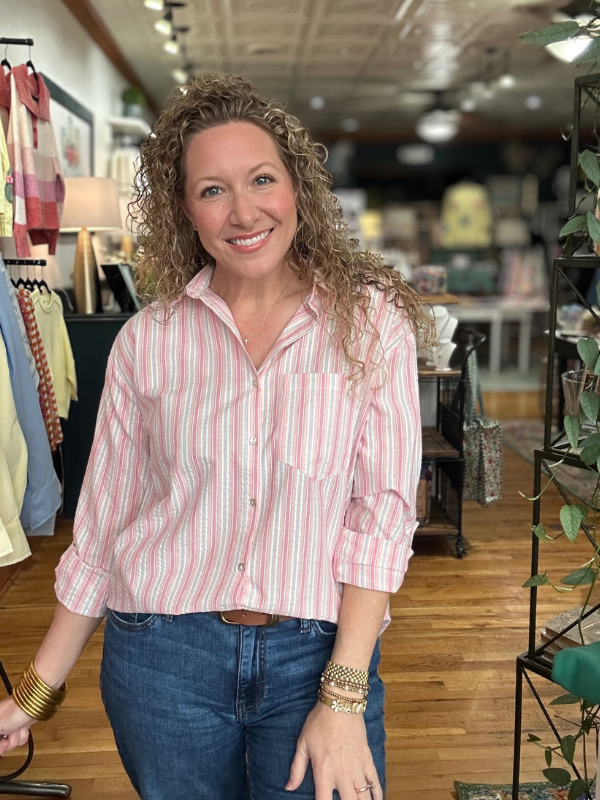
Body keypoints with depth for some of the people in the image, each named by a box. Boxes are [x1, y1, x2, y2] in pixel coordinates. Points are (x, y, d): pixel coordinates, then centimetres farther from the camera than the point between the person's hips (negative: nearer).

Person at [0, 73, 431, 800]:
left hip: (315, 656, -1)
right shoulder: (146, 341, -1)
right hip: (162, 657, 2)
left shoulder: (370, 323, -5)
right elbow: (104, 524, 4)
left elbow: (383, 514, -8)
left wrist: (343, 698, -12)